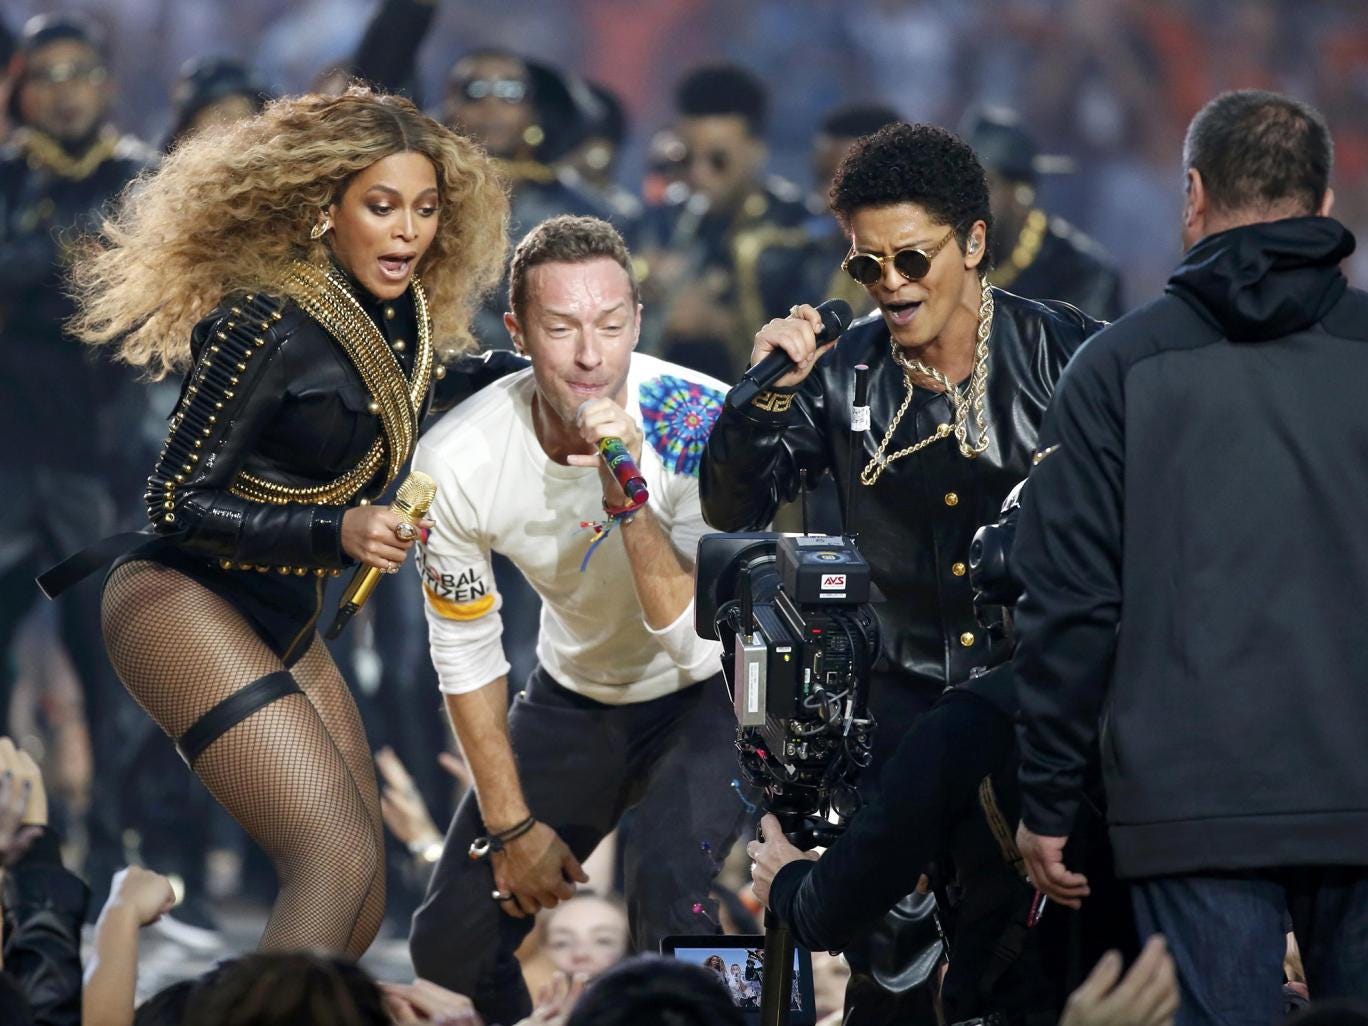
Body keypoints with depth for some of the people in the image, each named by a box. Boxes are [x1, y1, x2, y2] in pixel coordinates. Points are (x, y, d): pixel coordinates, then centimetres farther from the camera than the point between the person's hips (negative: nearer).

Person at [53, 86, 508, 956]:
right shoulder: (271, 323, -19)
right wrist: (336, 534, -27)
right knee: (338, 859, -22)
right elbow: (178, 499, -18)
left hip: (283, 624, 9)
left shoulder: (403, 321, 4)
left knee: (363, 898, 4)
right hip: (182, 601, -9)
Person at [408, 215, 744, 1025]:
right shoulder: (457, 460, -21)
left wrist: (628, 499, -43)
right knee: (451, 947, 3)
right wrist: (510, 826, -2)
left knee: (666, 874, -32)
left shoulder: (698, 422, -29)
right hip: (575, 697, 4)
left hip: (711, 692, -4)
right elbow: (467, 651, -5)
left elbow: (695, 642, -32)